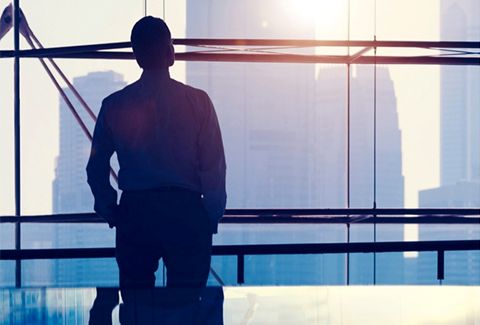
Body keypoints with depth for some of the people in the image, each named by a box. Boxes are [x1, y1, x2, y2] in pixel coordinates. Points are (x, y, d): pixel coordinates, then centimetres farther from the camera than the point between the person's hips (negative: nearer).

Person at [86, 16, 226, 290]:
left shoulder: (114, 105, 2)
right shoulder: (198, 101, -4)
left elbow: (96, 168, 6)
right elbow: (214, 167, -5)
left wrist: (110, 211, 17)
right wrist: (213, 217, 4)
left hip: (134, 212, 2)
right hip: (185, 210, -2)